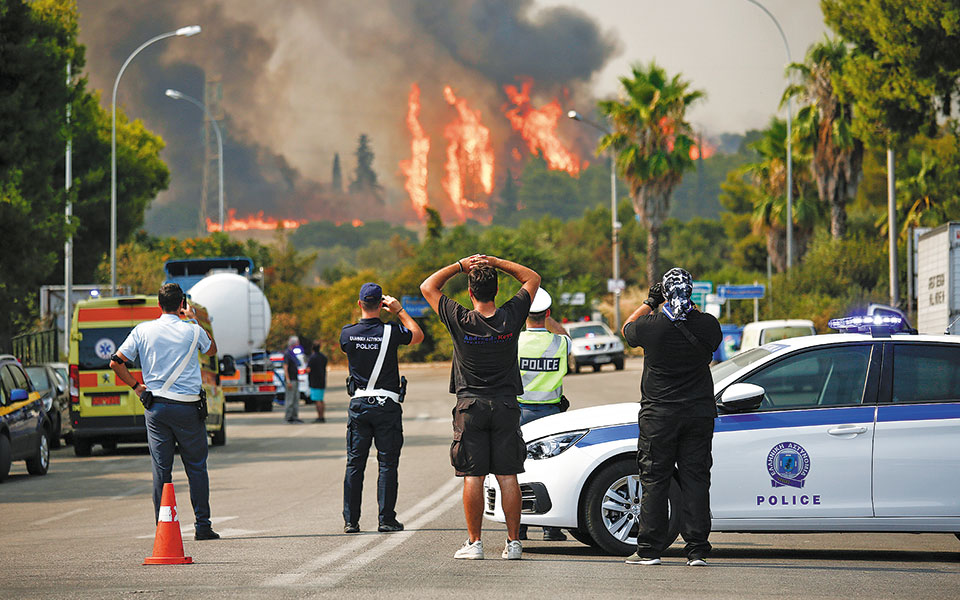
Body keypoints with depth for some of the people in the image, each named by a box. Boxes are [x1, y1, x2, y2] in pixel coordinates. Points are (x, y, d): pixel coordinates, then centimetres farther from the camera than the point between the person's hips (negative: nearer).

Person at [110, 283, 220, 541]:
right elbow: (212, 350, 19)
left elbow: (116, 362, 1)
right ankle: (202, 525, 6)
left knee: (161, 469, 4)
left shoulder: (143, 330, 1)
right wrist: (194, 319, 20)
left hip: (155, 406, 2)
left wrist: (136, 386, 10)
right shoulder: (192, 331, -3)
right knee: (196, 466, 8)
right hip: (188, 407, -2)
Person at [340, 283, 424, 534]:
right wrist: (399, 310, 13)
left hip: (358, 404, 2)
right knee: (387, 464, 3)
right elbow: (418, 335, 10)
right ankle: (386, 520, 1)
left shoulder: (347, 333, -3)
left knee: (354, 464, 7)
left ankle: (351, 520, 6)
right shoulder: (391, 332, -10)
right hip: (386, 405, -2)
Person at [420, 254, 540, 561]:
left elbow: (427, 287, 5)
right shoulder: (511, 317, -5)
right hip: (506, 404, 2)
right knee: (508, 476, 2)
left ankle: (474, 542, 0)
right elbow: (532, 278, 11)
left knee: (472, 477, 1)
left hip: (470, 406, -1)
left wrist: (461, 265, 3)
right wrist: (496, 263, 4)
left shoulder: (461, 321, -9)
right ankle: (513, 543, 1)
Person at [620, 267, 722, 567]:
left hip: (659, 415, -2)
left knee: (654, 481, 5)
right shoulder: (707, 324, -6)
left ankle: (649, 549, 6)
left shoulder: (650, 326, -12)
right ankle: (697, 550, 1)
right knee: (695, 479, 4)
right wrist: (688, 307, 18)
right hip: (699, 413, 2)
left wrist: (649, 303, 18)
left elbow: (627, 329, 11)